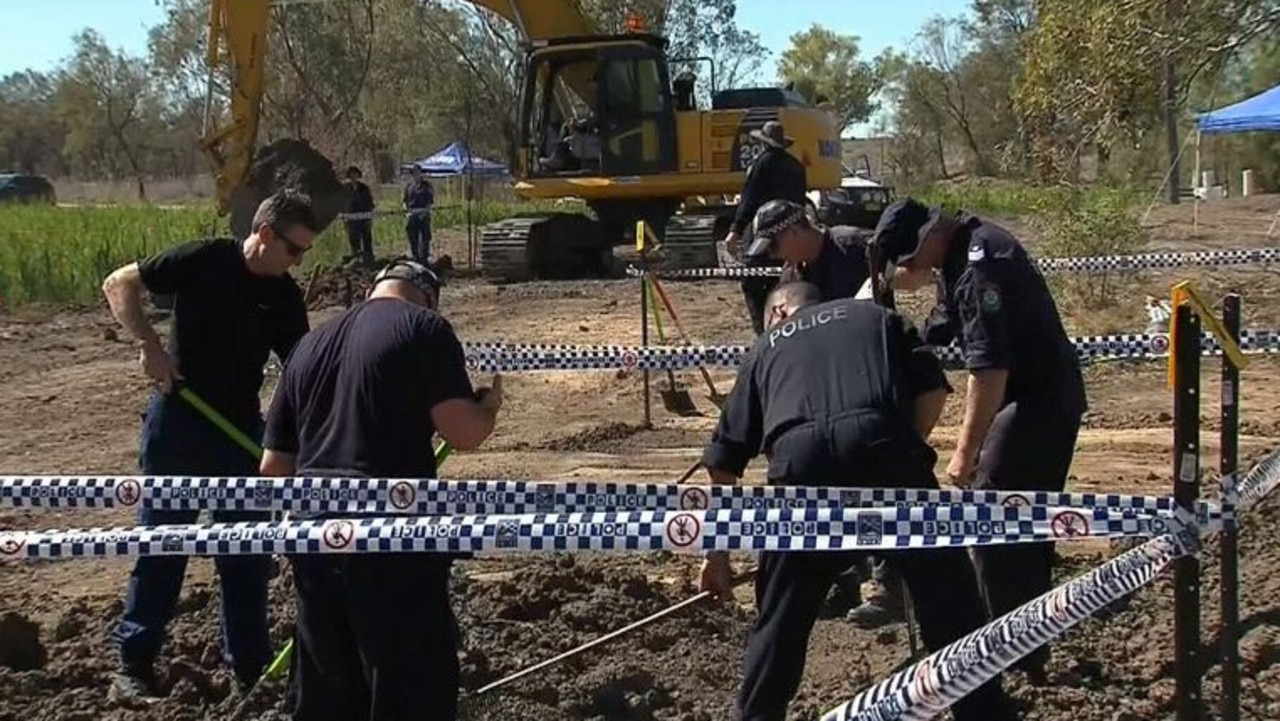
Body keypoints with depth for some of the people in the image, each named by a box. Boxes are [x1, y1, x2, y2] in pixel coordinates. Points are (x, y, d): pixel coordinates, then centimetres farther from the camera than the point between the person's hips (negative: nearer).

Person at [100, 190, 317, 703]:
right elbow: (119, 284, -7)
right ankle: (133, 665, 11)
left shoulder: (285, 298, 0)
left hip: (242, 428, 4)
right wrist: (149, 344, -19)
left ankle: (250, 665, 19)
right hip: (178, 420, -4)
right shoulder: (205, 260, -12)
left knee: (248, 549, 7)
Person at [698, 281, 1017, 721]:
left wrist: (717, 553, 35)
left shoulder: (766, 346, 33)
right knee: (947, 589, 10)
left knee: (782, 614, 17)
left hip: (799, 458, 1)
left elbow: (724, 461, 29)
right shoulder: (876, 316, 32)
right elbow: (933, 388, 14)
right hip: (883, 445, -1)